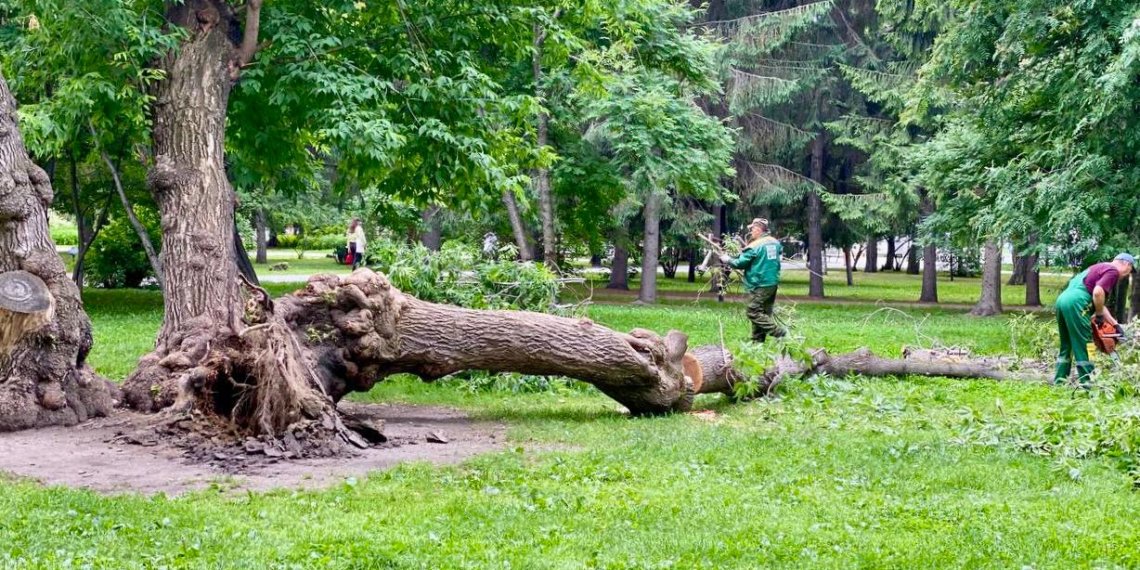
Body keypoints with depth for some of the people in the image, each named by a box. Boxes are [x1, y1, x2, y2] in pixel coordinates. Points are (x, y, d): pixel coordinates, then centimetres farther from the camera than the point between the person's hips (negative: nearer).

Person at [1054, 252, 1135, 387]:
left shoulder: (1100, 268, 28)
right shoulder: (1113, 271, -1)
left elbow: (1097, 301, 29)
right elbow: (1098, 293, -17)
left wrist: (1114, 324, 27)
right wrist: (1100, 315, -1)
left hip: (1062, 300, 9)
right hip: (1075, 304, -9)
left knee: (1066, 346, 18)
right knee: (1082, 346, -3)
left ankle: (1059, 382, 19)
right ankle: (1086, 383, -1)